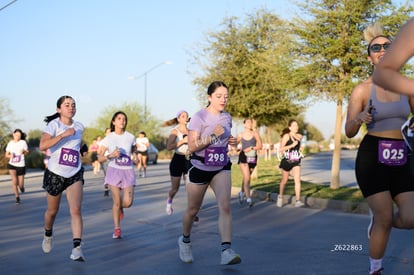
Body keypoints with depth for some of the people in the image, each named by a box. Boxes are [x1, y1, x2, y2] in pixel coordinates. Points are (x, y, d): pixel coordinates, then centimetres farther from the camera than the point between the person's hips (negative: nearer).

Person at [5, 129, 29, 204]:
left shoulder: (23, 142, -4)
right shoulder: (10, 143, 1)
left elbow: (27, 152, 4)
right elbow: (6, 155, 7)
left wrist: (23, 152, -19)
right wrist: (10, 156, -16)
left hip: (21, 165, -1)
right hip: (12, 165, 1)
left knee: (20, 184, 1)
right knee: (14, 181, -19)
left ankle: (21, 186, 40)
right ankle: (17, 197, -1)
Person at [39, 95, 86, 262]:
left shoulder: (79, 127, 4)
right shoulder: (53, 125, -11)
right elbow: (42, 146, -28)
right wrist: (63, 134, -31)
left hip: (75, 175, 2)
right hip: (55, 174, -2)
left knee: (76, 210, -14)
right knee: (52, 211, 13)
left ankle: (77, 249, -17)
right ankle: (48, 235, 44)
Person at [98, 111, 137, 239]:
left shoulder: (131, 137, 3)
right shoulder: (108, 138, -1)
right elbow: (100, 158, -1)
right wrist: (111, 155, -20)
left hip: (128, 171, 1)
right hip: (114, 170, -1)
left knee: (128, 202, -9)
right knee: (116, 201, -5)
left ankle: (120, 207, 29)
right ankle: (117, 229, 9)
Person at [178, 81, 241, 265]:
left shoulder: (227, 117, 4)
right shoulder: (199, 117, -14)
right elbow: (192, 146, -21)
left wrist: (231, 141, 1)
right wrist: (213, 136, -29)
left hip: (222, 168, 4)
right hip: (200, 168, -4)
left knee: (225, 206, -16)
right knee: (193, 210, 11)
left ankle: (226, 251, -23)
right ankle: (185, 240, 38)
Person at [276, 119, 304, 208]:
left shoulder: (299, 136, 4)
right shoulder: (286, 136, -12)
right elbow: (281, 149, -19)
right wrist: (292, 145, -27)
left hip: (296, 161, 3)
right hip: (286, 161, -3)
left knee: (297, 180, -14)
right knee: (284, 181, 12)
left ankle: (297, 201, -16)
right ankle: (280, 197, 36)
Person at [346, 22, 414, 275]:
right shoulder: (362, 90, -3)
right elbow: (349, 132, -1)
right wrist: (359, 120, -22)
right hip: (372, 157, -4)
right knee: (385, 218, -3)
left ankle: (377, 223, 28)